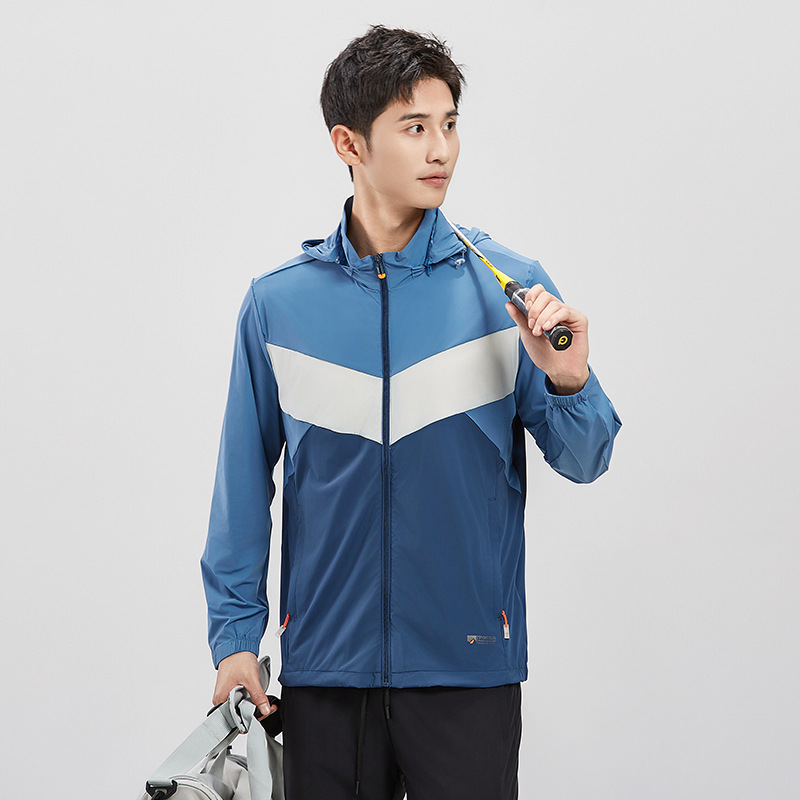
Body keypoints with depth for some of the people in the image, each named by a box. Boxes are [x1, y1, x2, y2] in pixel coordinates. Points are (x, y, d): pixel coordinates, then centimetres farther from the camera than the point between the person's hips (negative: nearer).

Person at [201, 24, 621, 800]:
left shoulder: (508, 289, -2)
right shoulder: (278, 302, 1)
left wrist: (568, 380, -19)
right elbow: (245, 478, 7)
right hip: (326, 664, 1)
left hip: (471, 666, -1)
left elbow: (582, 462, 1)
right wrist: (234, 633, 4)